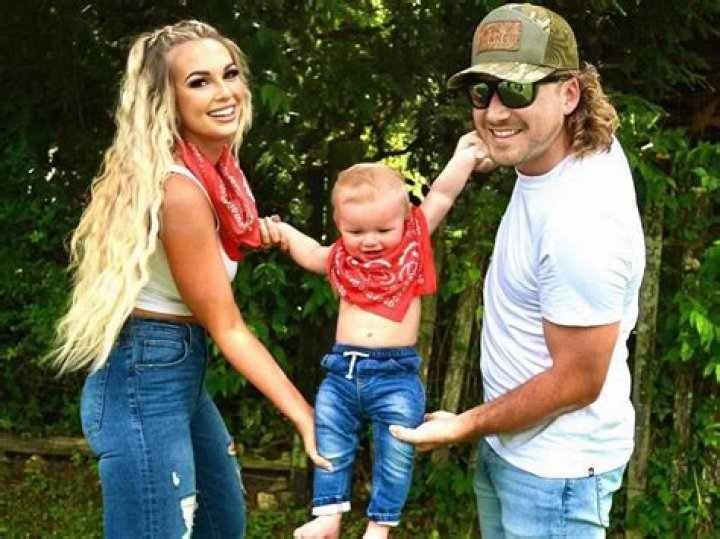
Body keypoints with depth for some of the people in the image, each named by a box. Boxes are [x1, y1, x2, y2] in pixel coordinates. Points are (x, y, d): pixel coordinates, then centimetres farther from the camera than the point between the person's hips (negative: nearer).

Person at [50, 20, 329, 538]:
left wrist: (255, 236, 9)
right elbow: (226, 327, -18)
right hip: (144, 384, -10)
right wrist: (305, 417, -16)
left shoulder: (215, 165, 3)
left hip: (180, 376, 10)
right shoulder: (178, 188, -24)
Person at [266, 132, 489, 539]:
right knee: (330, 444, 7)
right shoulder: (341, 257, 6)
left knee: (396, 451, -3)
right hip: (342, 370, 3)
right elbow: (311, 254, 27)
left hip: (396, 373, -3)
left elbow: (442, 194, -1)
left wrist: (466, 157, -5)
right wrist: (284, 233, 18)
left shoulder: (414, 244, -1)